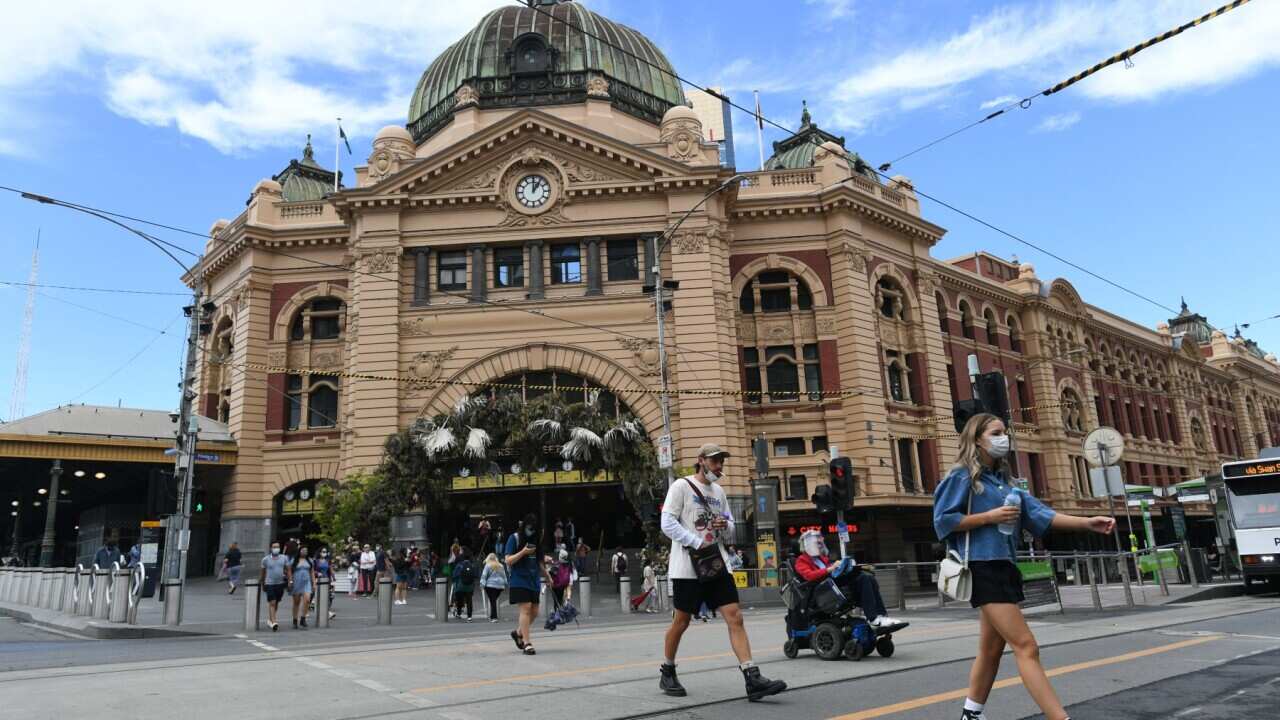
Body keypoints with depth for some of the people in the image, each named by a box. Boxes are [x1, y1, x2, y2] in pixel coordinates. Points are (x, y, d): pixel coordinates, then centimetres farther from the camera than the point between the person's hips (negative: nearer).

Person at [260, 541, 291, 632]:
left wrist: (289, 581, 0)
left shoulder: (284, 558, 4)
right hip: (270, 584, -3)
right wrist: (262, 583, 14)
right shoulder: (266, 559, -1)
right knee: (272, 603, -11)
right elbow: (262, 572, 10)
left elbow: (288, 570, 9)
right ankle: (273, 622, -16)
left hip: (280, 584, 3)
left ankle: (270, 619, 33)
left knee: (276, 603, 13)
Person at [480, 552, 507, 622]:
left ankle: (494, 617, -9)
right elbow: (504, 576, 16)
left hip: (490, 585, -4)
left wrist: (482, 584, -8)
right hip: (500, 585, 4)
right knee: (494, 600, 13)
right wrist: (505, 585, 21)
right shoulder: (500, 566, 13)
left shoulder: (488, 565, 0)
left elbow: (484, 575, -7)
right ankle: (492, 616, 15)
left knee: (492, 601, -5)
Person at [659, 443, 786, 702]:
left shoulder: (718, 491, 16)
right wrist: (697, 543, -18)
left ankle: (753, 679, -8)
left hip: (717, 563, 6)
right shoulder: (681, 486, -4)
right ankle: (667, 673, 24)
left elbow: (730, 529, 22)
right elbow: (668, 523, -11)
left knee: (735, 617, -5)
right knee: (681, 621, 4)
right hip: (688, 565, -6)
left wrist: (725, 526, -2)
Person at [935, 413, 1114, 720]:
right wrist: (989, 516, -14)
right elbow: (943, 521, -11)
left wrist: (1086, 522, -4)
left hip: (1004, 568, 8)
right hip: (982, 569, -8)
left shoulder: (1003, 481, 19)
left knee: (992, 649, 12)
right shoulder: (962, 476, -4)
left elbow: (1039, 514, 8)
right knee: (1026, 646, -13)